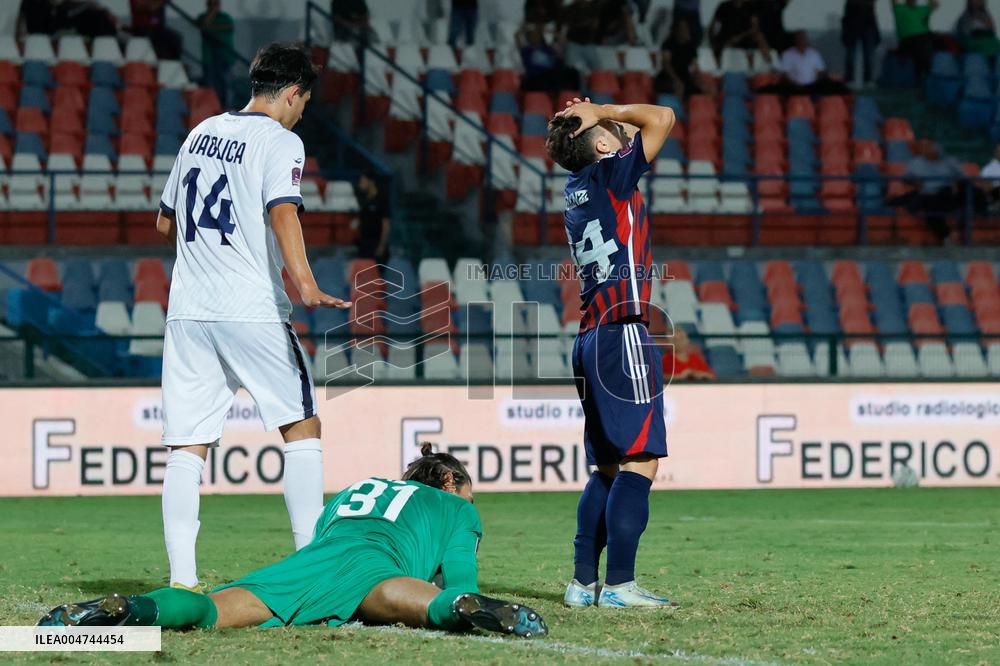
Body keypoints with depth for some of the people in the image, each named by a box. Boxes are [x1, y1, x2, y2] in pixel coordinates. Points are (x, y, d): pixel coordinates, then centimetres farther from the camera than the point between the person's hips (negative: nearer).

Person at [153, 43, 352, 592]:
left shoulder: (201, 134, 17)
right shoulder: (280, 141, -3)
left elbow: (165, 222, 27)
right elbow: (282, 211, -21)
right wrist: (305, 285, -32)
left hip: (187, 310, 5)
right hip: (252, 310, -5)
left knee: (187, 446, 2)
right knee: (301, 428, 5)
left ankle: (181, 578, -7)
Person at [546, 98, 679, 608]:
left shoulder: (575, 189, 16)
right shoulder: (610, 175, -6)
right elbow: (662, 119, -5)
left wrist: (592, 117, 21)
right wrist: (603, 113, 5)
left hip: (590, 338, 9)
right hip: (622, 335, -9)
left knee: (608, 467, 13)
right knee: (640, 462, -10)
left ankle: (582, 581, 9)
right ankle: (620, 584, -16)